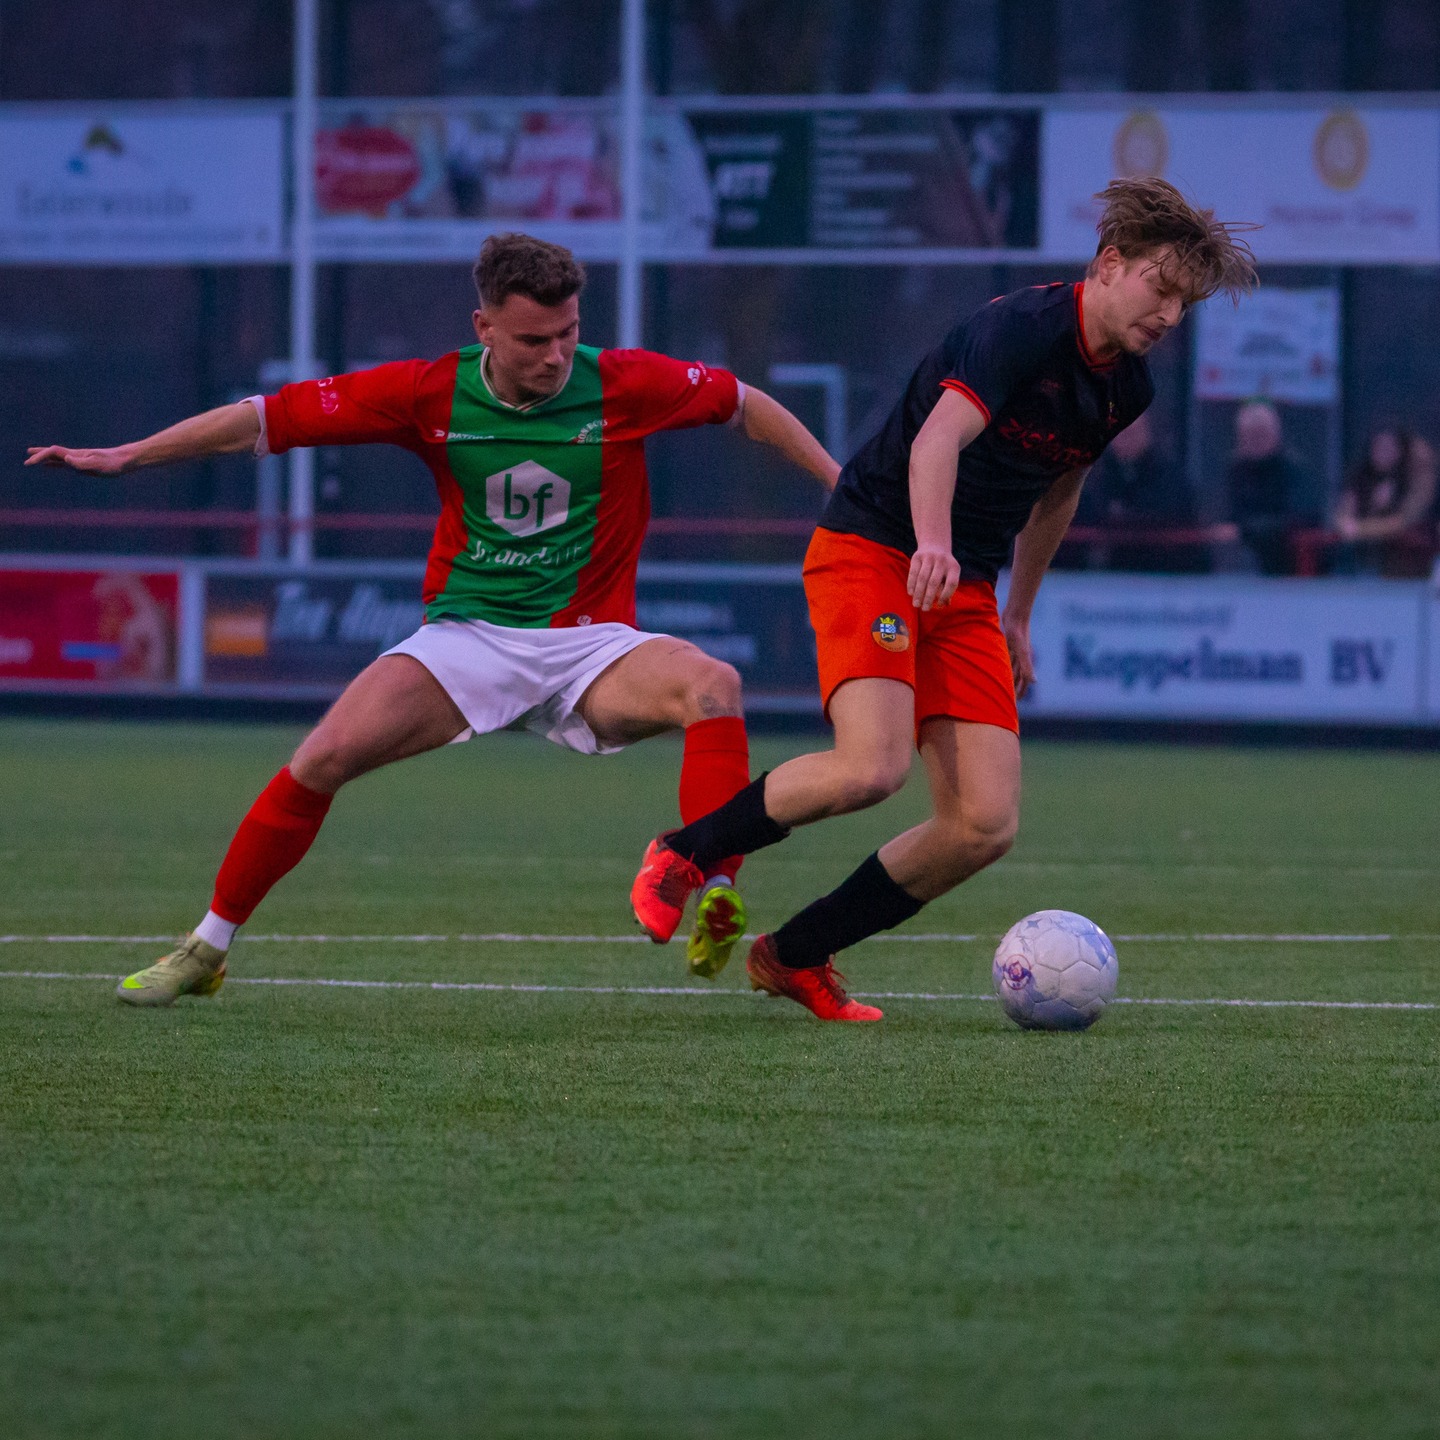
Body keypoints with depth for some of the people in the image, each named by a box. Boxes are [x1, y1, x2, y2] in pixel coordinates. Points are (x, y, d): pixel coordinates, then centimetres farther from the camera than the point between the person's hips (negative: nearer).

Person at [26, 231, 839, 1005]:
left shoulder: (623, 386, -9)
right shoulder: (431, 395, -7)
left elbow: (745, 406, 7)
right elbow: (271, 418, -2)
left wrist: (841, 481, 7)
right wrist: (125, 456, -4)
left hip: (591, 645, -1)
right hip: (468, 633, 1)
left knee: (712, 686, -31)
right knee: (327, 755, -17)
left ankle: (718, 905, -39)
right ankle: (207, 950, 0)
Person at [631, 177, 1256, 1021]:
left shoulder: (1128, 386, 9)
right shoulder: (1022, 327, -17)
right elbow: (939, 438, -33)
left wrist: (1018, 618, 30)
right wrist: (932, 545, -50)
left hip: (965, 593, 8)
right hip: (870, 549, -8)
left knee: (987, 825, -7)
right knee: (872, 767, -29)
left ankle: (795, 957, 9)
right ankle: (684, 856, -3)